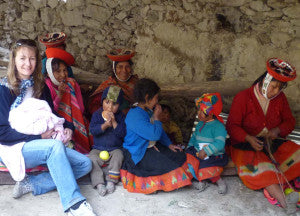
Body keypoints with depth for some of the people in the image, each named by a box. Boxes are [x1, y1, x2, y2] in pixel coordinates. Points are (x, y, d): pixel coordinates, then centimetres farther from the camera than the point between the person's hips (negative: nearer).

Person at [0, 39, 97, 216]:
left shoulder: (41, 86, 10)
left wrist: (68, 127, -4)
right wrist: (38, 136, -19)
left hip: (39, 145, 7)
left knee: (85, 164, -11)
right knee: (55, 145, -36)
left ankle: (31, 184, -11)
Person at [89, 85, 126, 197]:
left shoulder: (120, 116, -2)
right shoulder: (97, 114, -1)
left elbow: (122, 133, -13)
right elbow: (92, 130, -14)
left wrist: (114, 122, -23)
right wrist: (105, 125, -28)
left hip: (115, 149, 0)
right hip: (98, 149, 1)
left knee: (118, 156, -29)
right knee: (92, 159, -25)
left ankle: (111, 181, -20)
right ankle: (99, 183, -27)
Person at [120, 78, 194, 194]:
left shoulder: (149, 111, 7)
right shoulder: (135, 116, -25)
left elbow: (160, 132, 19)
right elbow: (155, 134, -29)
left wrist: (169, 145, 9)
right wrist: (156, 117, -15)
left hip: (152, 147, 10)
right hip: (138, 154, -10)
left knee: (179, 156, 4)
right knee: (166, 165, -23)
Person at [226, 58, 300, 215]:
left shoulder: (280, 98, 8)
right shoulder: (243, 98, -6)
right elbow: (232, 126, -8)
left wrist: (278, 130, -12)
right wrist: (249, 138, -26)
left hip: (273, 141, 5)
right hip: (246, 143, -5)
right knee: (259, 167, -34)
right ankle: (285, 202, -45)